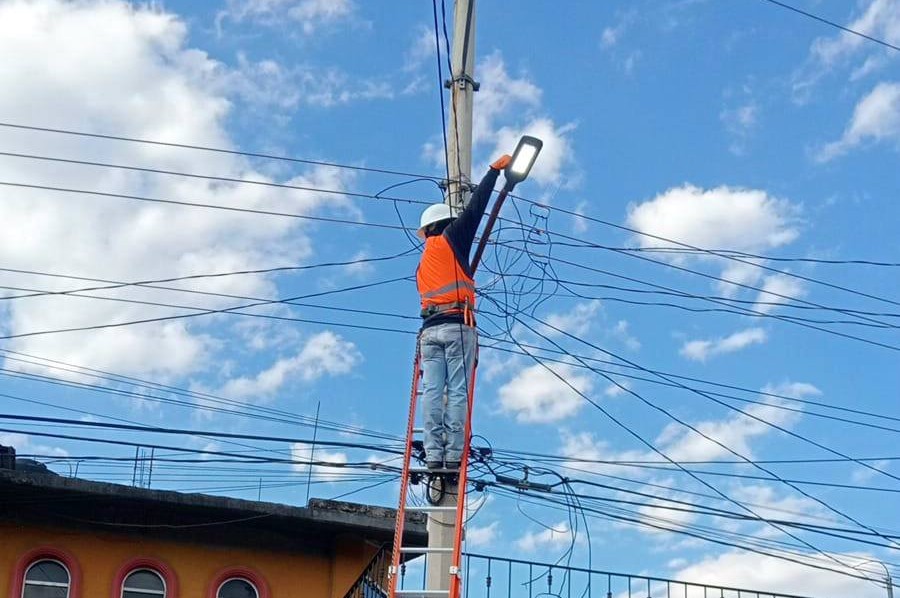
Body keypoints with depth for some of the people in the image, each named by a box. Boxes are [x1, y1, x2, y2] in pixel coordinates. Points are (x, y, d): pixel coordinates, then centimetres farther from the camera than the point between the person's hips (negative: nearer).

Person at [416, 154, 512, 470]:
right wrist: (495, 169, 7)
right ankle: (453, 455, -13)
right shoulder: (450, 239, 7)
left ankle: (433, 454, -9)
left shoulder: (422, 264, 25)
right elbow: (474, 208, 2)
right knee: (457, 392, -7)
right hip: (458, 325, -5)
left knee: (432, 392, -2)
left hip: (429, 330, 5)